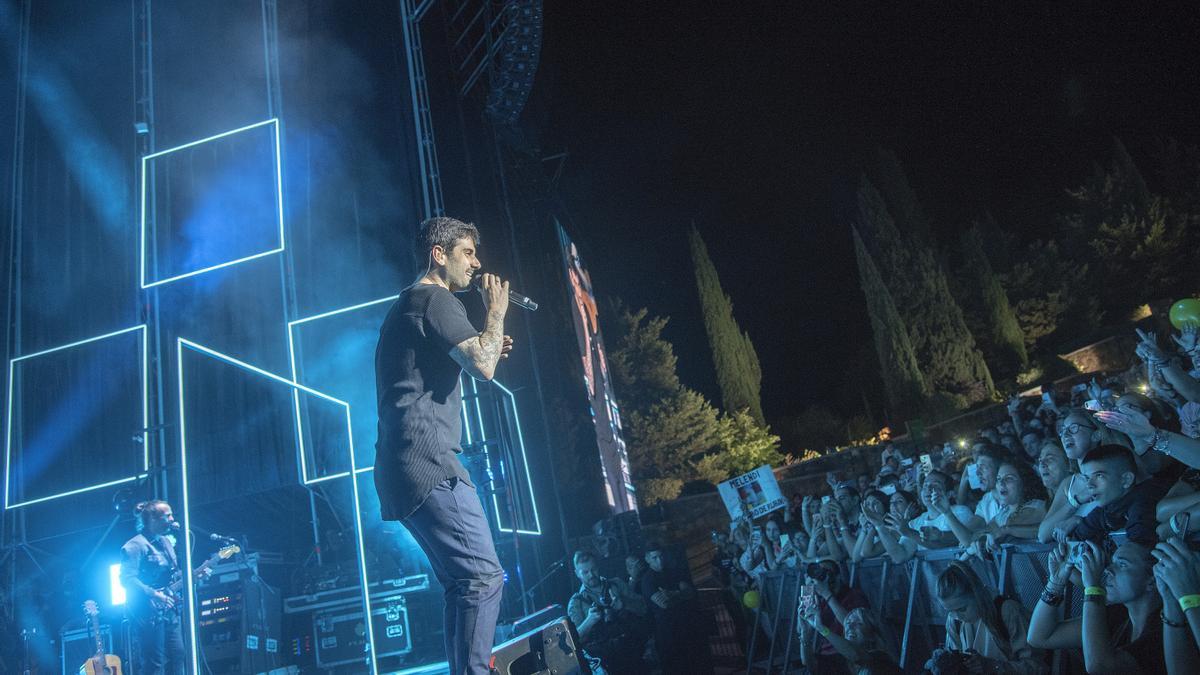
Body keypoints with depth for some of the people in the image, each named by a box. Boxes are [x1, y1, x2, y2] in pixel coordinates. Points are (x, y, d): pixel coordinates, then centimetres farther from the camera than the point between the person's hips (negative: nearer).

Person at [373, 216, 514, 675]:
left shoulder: (408, 304, 26)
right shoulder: (435, 299, -5)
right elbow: (482, 367, -18)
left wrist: (487, 349, 23)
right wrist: (496, 313, -1)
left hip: (404, 469, 11)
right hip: (428, 461, -11)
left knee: (464, 583, 12)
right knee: (484, 577, -15)